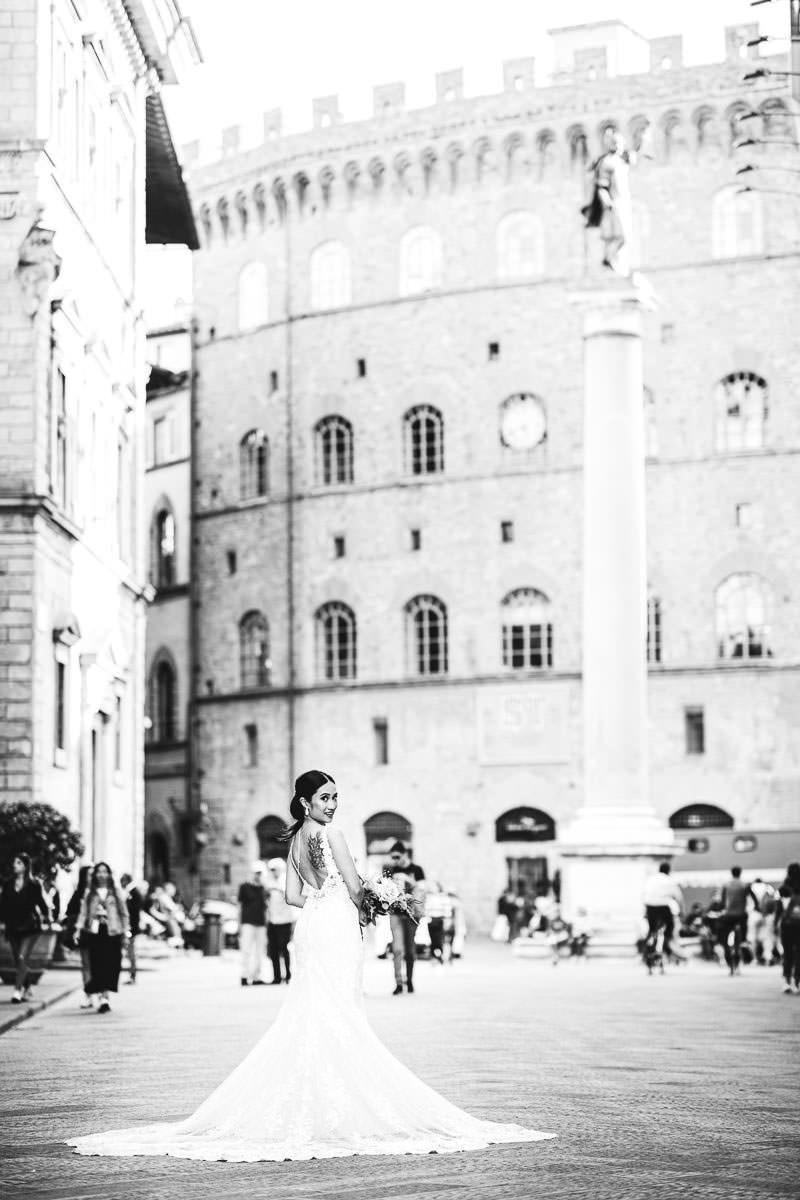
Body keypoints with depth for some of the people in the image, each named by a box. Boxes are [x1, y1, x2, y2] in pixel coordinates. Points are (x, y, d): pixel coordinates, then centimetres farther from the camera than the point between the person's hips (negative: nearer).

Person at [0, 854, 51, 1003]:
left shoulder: (33, 885, -2)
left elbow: (41, 902, 0)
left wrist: (46, 917, -7)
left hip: (29, 927, -4)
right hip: (13, 928, 4)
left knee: (22, 958, -15)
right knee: (19, 961, 8)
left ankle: (17, 990, -16)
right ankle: (28, 989, 23)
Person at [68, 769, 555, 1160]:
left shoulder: (297, 839, 13)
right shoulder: (330, 834, -11)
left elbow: (294, 894, 13)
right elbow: (355, 886, -11)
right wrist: (360, 911, 8)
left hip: (311, 927, 8)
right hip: (337, 928, -8)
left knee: (310, 1018, 10)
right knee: (340, 1018, -5)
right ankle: (338, 1109, -5)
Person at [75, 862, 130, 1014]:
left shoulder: (116, 891, 8)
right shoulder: (89, 892, 10)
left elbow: (123, 912, 10)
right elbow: (83, 912, 6)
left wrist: (126, 931, 6)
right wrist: (79, 929, -5)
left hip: (112, 932, 0)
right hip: (95, 932, 0)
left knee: (110, 965, -5)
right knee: (97, 965, -5)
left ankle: (104, 996, 0)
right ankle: (102, 998, -2)